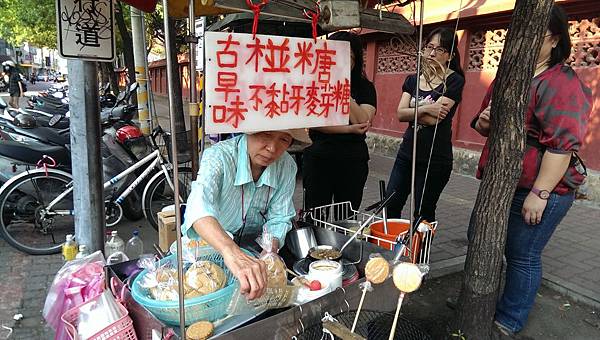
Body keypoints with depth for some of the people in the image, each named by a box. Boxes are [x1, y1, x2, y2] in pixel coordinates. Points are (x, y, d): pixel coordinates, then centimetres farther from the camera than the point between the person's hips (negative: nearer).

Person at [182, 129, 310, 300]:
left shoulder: (288, 167, -13)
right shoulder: (218, 156, -29)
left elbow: (278, 220, -10)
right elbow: (199, 206, -47)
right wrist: (231, 252, -65)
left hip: (252, 250, 3)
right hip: (205, 247, -2)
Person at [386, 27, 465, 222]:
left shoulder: (454, 81, -6)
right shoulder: (413, 80, 10)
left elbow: (434, 119, -17)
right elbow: (400, 114, -4)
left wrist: (411, 112, -4)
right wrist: (425, 109, -19)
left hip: (435, 160, -5)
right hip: (407, 153, 6)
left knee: (423, 214, 6)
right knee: (390, 206, 6)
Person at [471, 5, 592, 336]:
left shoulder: (561, 82, -12)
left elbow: (561, 143, -20)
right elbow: (485, 127, 21)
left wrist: (540, 193, -22)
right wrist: (484, 121, -2)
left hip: (540, 189, -8)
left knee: (522, 256, 5)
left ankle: (508, 322, 25)